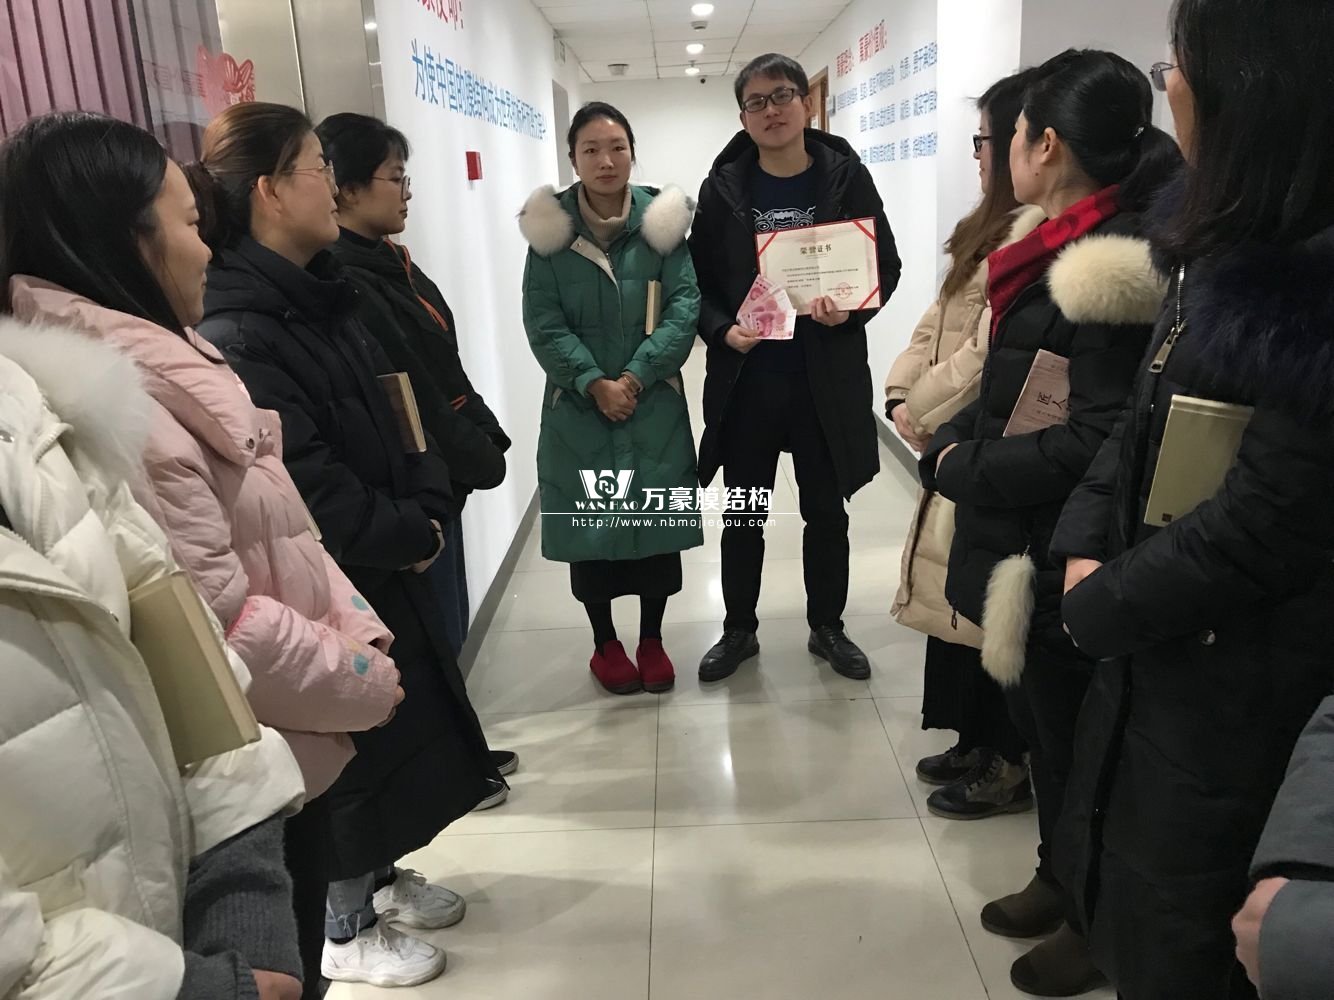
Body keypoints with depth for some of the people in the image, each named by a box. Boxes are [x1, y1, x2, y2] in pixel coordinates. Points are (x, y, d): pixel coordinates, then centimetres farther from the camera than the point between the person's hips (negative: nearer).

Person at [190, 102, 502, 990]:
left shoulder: (318, 296, 5)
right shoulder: (233, 334, -24)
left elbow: (396, 414, 7)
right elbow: (301, 487, -27)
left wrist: (427, 510, -8)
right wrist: (409, 535, -14)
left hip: (380, 566, 9)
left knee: (401, 725, 21)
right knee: (348, 745, 7)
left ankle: (379, 875, 44)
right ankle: (343, 929, 31)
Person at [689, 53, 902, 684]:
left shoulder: (846, 177, -2)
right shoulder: (724, 186, -1)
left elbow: (886, 265, 2)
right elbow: (698, 280, 3)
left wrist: (852, 309, -17)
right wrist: (721, 329, -14)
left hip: (827, 378, 0)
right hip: (745, 381, 1)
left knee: (827, 513, 13)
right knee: (742, 516, 11)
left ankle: (827, 627, 32)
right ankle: (739, 630, 29)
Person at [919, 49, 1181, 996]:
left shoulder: (1111, 268, -22)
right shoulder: (1056, 244, 8)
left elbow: (1098, 439, -27)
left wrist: (959, 469, -17)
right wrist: (954, 440, 1)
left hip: (1061, 554, -9)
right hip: (1025, 538, 9)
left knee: (1069, 734, 9)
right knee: (1044, 720, 21)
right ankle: (1062, 882, 43)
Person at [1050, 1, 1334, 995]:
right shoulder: (1231, 241, 6)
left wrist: (1100, 605, -11)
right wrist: (1087, 547, -4)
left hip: (1241, 684, -8)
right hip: (1165, 642, 8)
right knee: (1124, 898, 25)